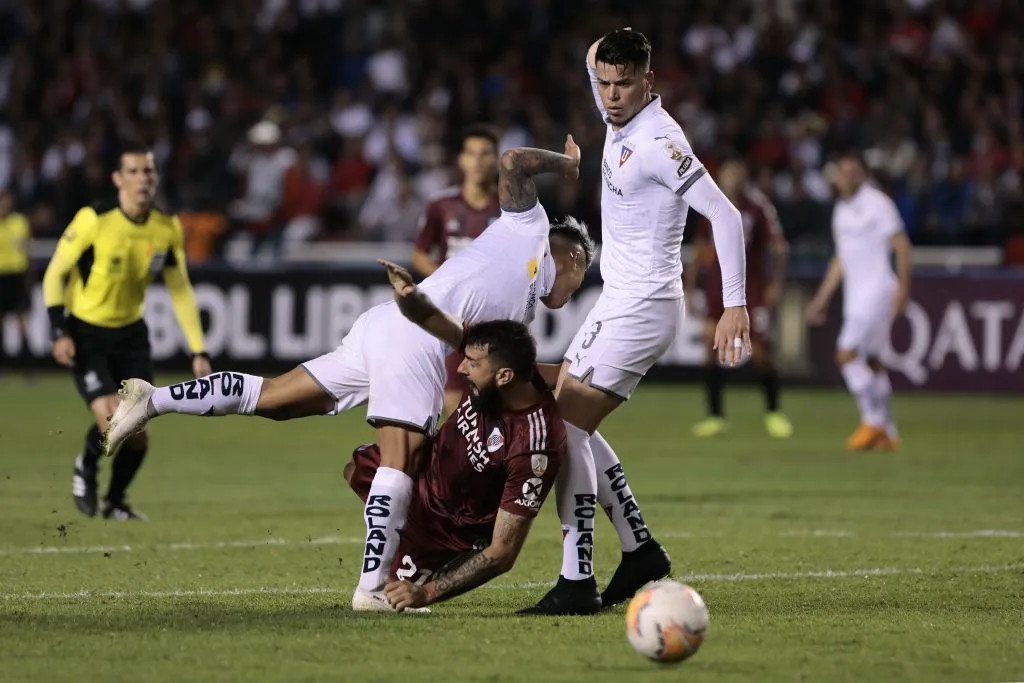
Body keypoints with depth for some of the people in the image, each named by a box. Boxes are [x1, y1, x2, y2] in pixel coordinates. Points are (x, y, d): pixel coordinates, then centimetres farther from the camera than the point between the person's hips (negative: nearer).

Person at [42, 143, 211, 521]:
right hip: (86, 332, -4)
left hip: (130, 333, 4)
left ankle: (115, 501, 26)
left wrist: (198, 351, 1)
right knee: (111, 420, -21)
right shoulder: (93, 221, -20)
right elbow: (55, 274, -11)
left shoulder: (168, 228, -7)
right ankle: (86, 467, 14)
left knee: (138, 433, -1)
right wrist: (60, 333, -19)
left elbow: (180, 290, 4)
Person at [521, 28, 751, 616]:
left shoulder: (658, 142, -20)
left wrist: (736, 305, -27)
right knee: (569, 424, 15)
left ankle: (577, 583, -14)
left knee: (567, 430, -14)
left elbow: (724, 214, -23)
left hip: (641, 307, -10)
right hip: (619, 301, 10)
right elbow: (595, 55, 30)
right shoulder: (622, 124, 7)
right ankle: (641, 551, 21)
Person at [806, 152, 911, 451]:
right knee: (871, 361, 7)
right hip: (854, 294, 8)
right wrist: (822, 298, 23)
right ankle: (888, 433, 11)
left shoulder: (877, 204, -8)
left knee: (847, 354, -15)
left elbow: (901, 245, -11)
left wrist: (902, 287, -20)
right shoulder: (841, 210, 16)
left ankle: (873, 421, -7)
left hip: (878, 291, -8)